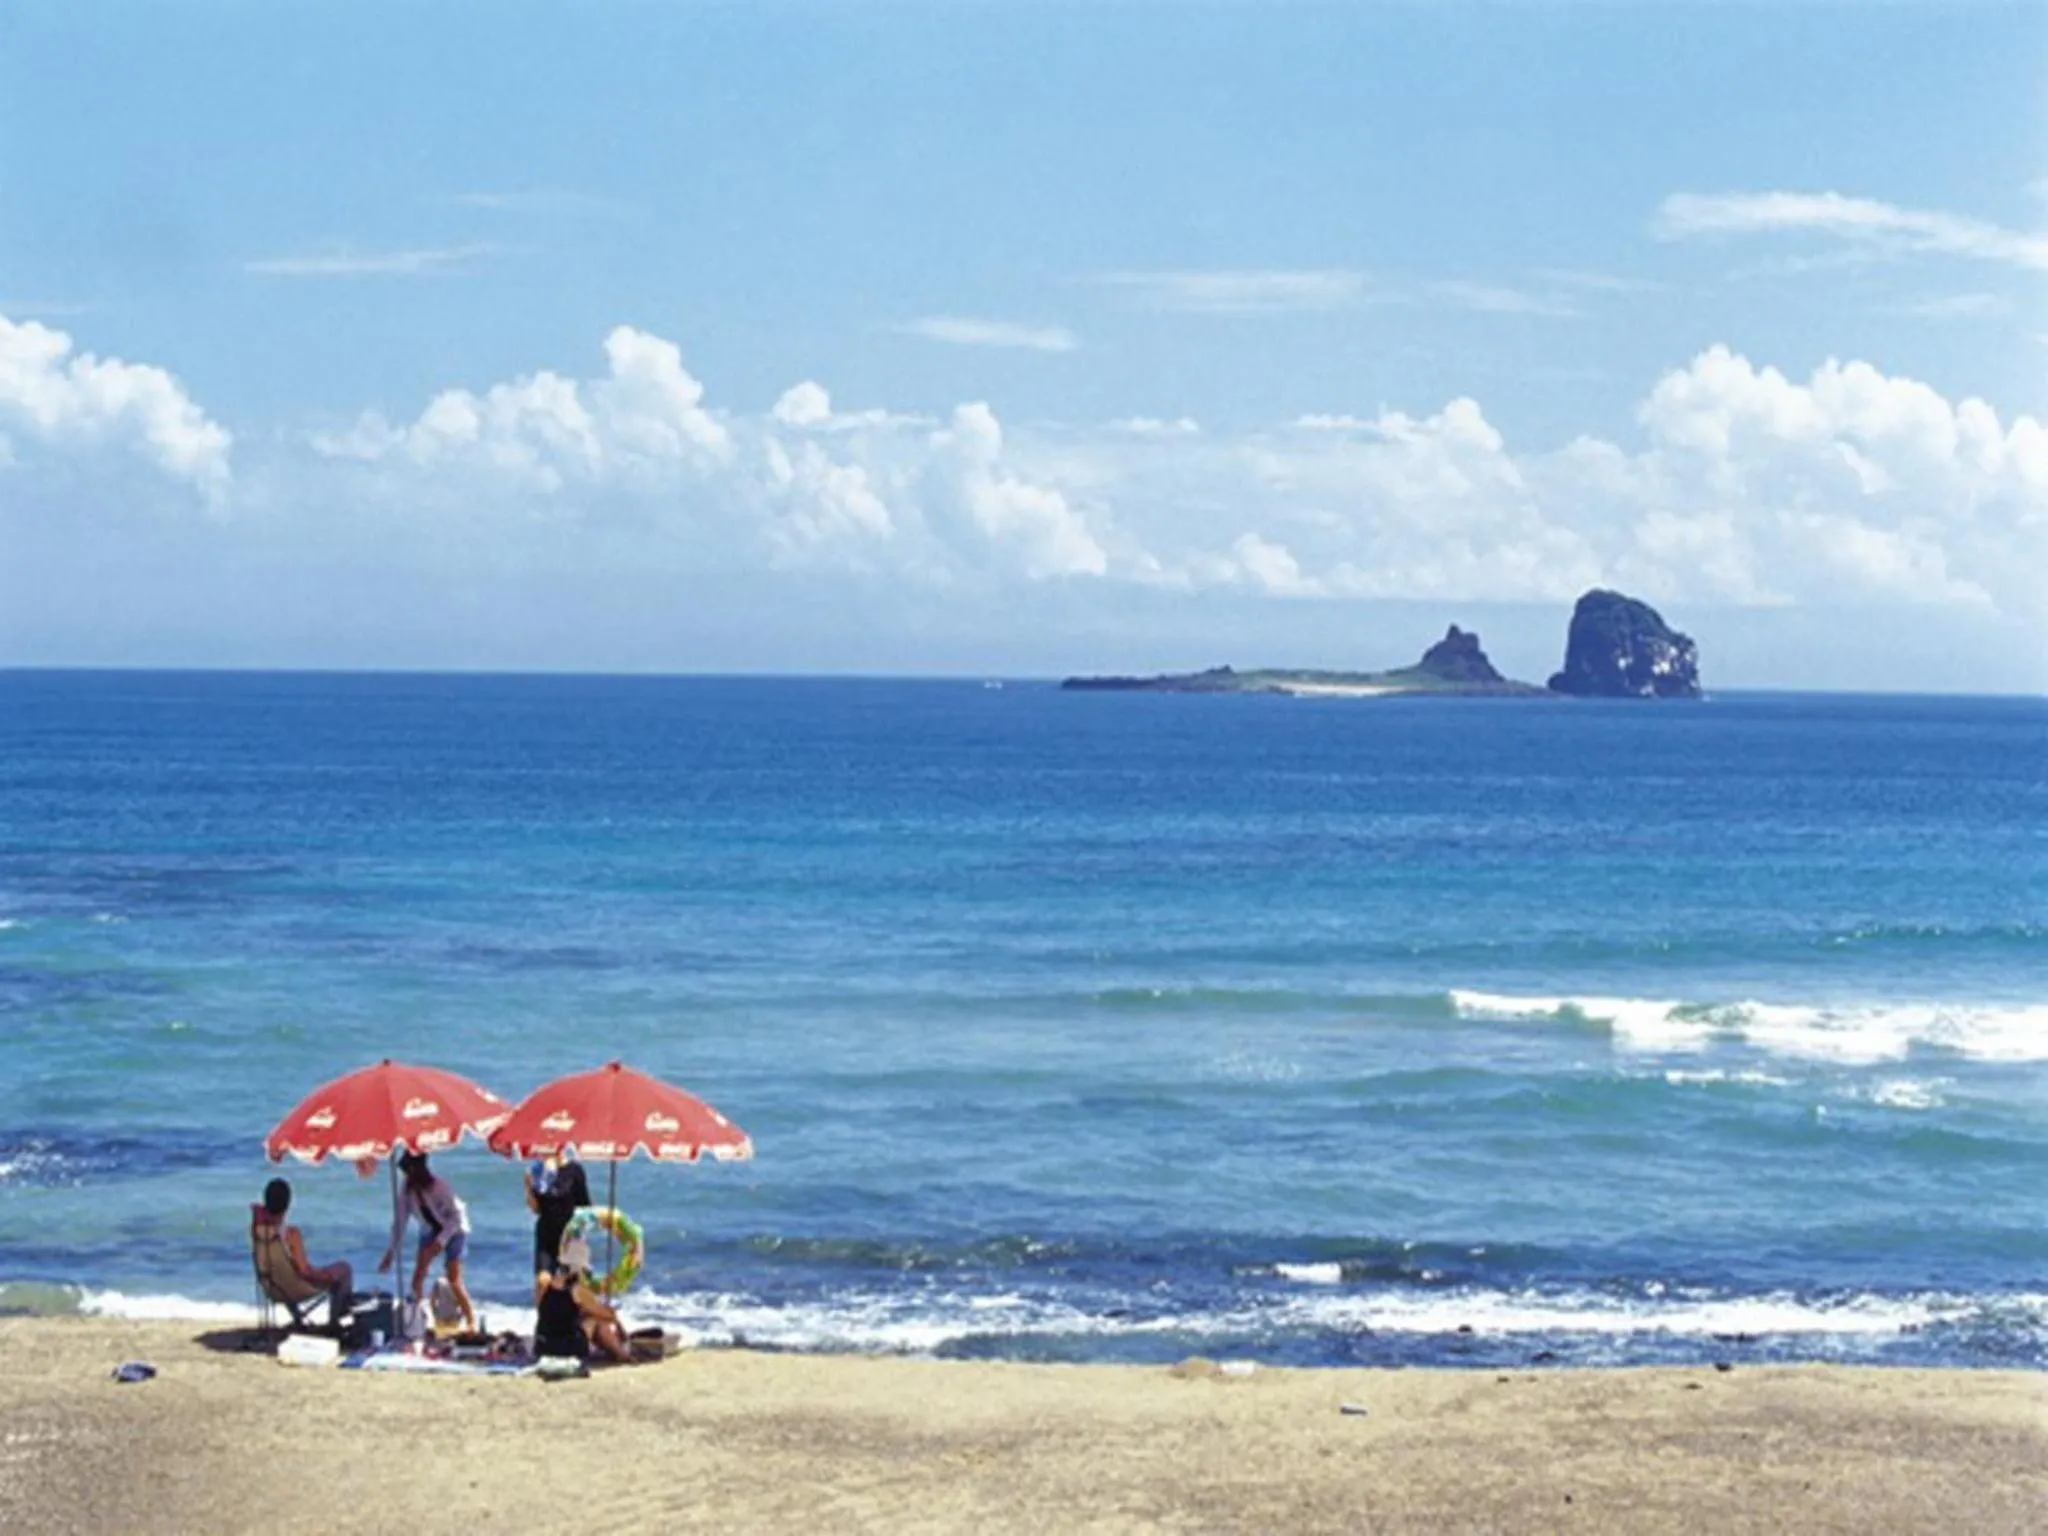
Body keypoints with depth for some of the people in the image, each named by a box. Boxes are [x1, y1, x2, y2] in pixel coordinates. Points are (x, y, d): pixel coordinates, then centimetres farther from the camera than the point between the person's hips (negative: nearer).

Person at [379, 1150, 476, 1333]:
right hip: (430, 1229, 5)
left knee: (453, 1279, -12)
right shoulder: (408, 1191, -15)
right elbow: (399, 1221, -8)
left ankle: (471, 1322, -1)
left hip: (453, 1228, -5)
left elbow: (456, 1216, -25)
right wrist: (391, 1252, -10)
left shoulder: (438, 1186, -30)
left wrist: (441, 1241, -33)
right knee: (418, 1274, -6)